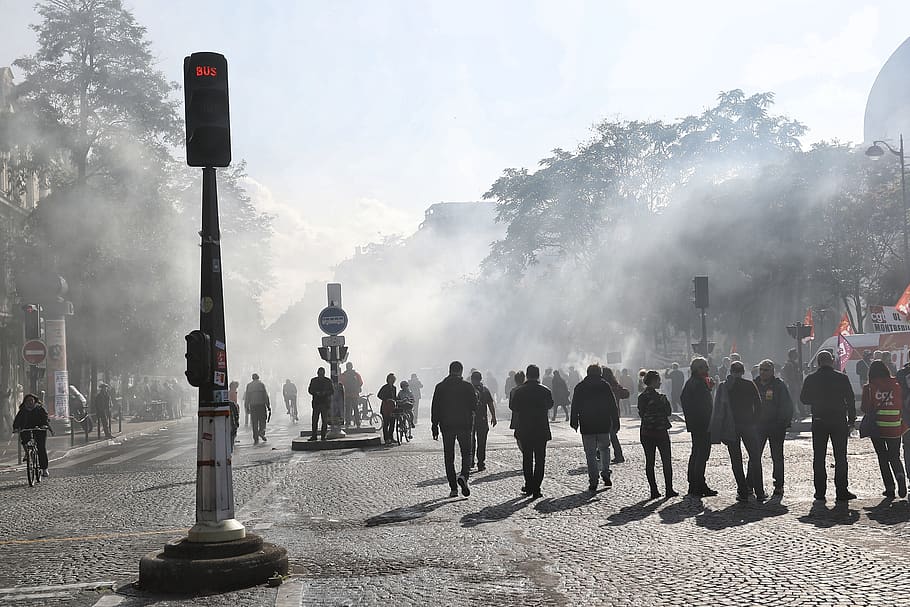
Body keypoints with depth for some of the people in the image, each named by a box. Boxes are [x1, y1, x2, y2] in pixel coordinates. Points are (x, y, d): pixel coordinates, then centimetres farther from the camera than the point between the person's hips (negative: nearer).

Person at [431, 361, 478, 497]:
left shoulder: (440, 387, 0)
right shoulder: (467, 387, -4)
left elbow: (435, 408, 0)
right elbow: (474, 406, -3)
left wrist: (435, 425, 5)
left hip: (446, 426, 1)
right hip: (464, 425, -1)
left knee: (449, 457, 6)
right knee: (466, 453, 10)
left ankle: (453, 488, 3)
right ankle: (464, 475, -17)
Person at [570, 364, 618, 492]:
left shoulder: (580, 387, 2)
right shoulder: (605, 385, 2)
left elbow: (575, 406, 2)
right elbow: (613, 405, 2)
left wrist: (574, 422, 9)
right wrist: (614, 420, 9)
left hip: (587, 425, -1)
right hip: (604, 424, 1)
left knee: (590, 453, 2)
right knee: (604, 448, 20)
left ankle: (593, 481, -4)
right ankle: (605, 474, 6)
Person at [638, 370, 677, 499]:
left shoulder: (641, 397, 3)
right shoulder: (658, 397, -15)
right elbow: (668, 412, -7)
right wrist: (665, 401, 6)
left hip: (646, 433, 5)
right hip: (660, 431, -5)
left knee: (649, 462, 6)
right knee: (666, 461, 6)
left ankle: (653, 490, 5)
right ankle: (669, 489, 6)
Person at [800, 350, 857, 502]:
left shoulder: (811, 379, -3)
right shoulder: (841, 378, -6)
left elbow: (803, 398, 7)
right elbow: (850, 400, -4)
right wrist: (852, 419, 5)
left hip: (818, 422, 1)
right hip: (839, 421, -1)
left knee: (818, 458, 8)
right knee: (840, 457, 5)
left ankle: (820, 492, 6)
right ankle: (841, 491, 3)